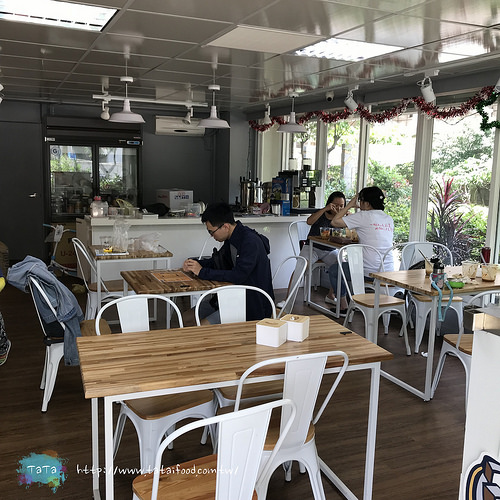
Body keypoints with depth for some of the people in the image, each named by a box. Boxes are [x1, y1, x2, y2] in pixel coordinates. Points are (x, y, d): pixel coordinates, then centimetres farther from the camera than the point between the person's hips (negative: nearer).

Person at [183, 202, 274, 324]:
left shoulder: (251, 242, -22)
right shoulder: (232, 239, 7)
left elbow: (238, 276, -29)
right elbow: (218, 262, 21)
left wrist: (202, 272, -22)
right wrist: (195, 263, 1)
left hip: (254, 304, -9)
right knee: (187, 318, 2)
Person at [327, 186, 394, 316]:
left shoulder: (364, 216, -12)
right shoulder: (389, 219, 9)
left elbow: (335, 221, -9)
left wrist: (350, 205, 1)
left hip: (369, 272, -8)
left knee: (333, 270, 16)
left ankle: (343, 307, 19)